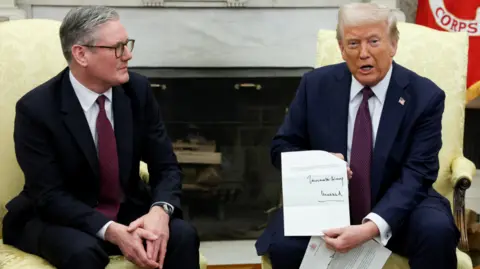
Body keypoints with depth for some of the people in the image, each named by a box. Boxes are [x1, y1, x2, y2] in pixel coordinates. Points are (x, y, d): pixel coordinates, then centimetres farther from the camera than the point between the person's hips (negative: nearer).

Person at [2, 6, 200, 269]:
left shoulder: (138, 90, -6)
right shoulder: (36, 108, -18)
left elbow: (166, 166, -4)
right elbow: (50, 195, -19)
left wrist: (160, 210, -26)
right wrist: (112, 232, -33)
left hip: (127, 211, 4)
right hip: (57, 218, -3)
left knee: (182, 235, -23)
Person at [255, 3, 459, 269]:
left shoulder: (425, 96, -9)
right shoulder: (316, 85, -3)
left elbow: (416, 174, -16)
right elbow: (282, 148, 6)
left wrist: (372, 227, -33)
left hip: (397, 208, -1)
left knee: (437, 230, -32)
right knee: (283, 246, -27)